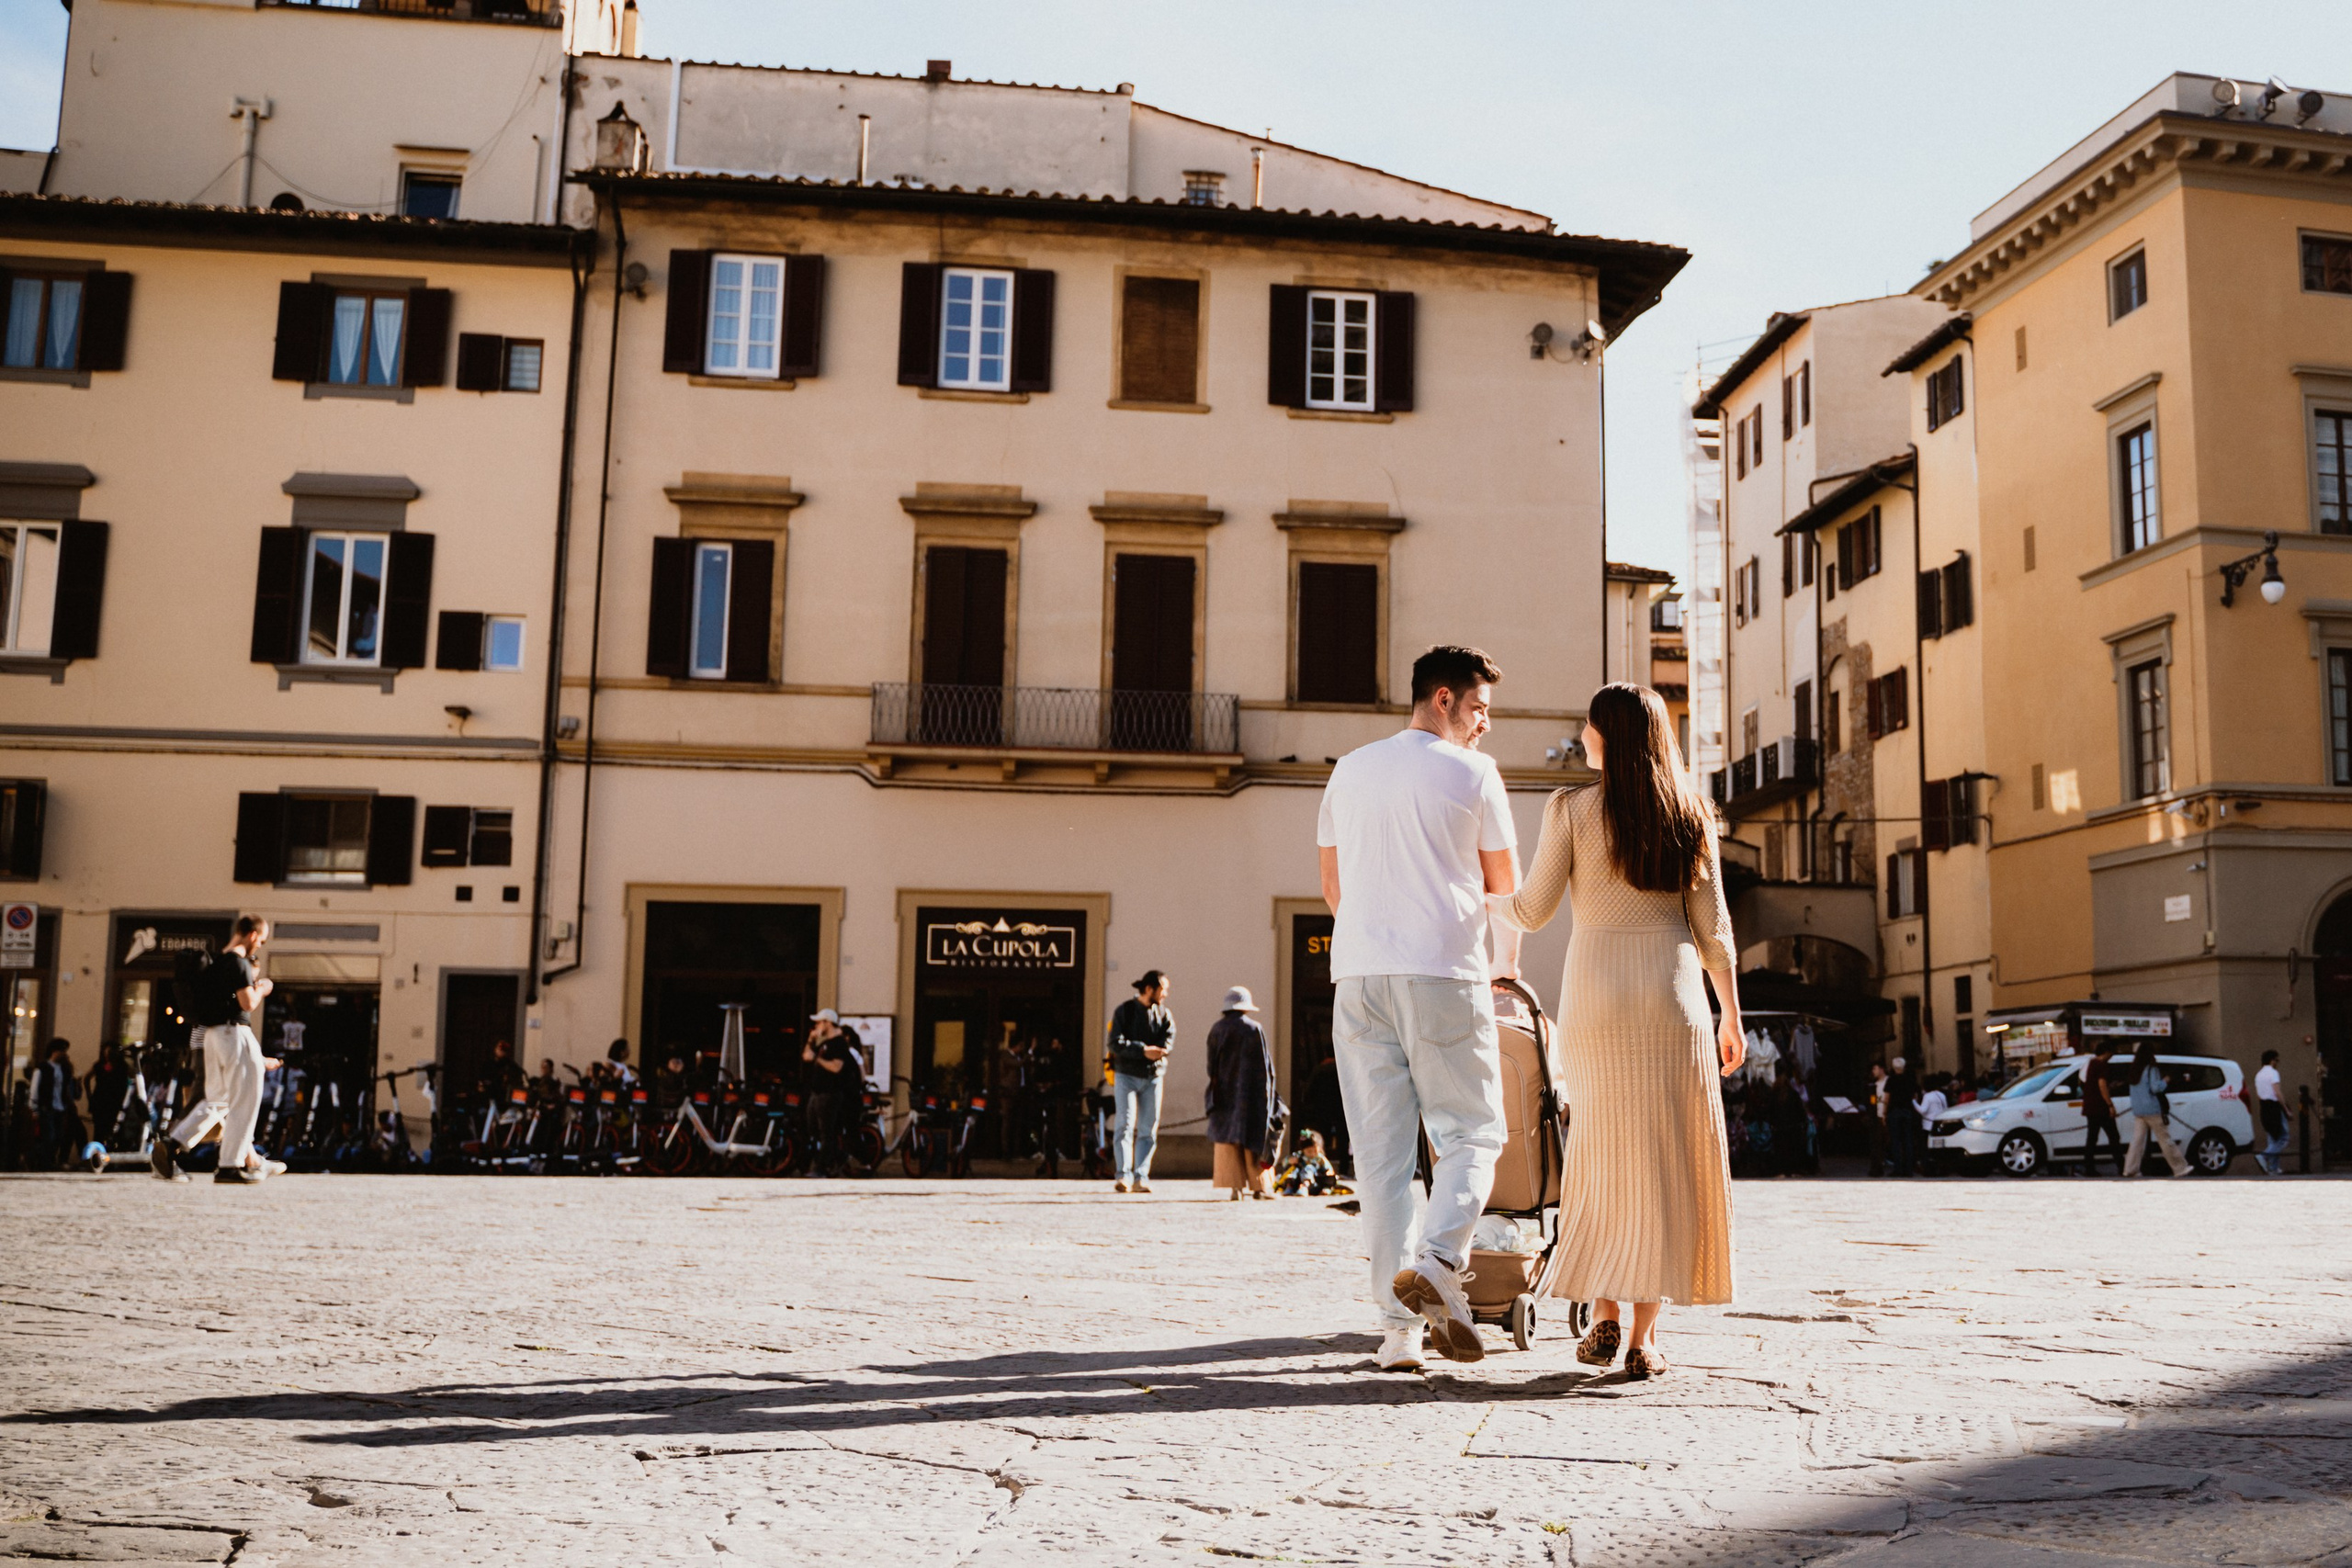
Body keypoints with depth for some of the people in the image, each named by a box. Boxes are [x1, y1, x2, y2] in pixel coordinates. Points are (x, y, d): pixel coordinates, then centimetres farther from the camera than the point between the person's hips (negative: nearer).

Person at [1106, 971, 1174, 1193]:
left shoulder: (1164, 1014, 8)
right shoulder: (1124, 1011, -2)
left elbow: (1167, 1041, -5)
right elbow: (1116, 1043, -13)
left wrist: (1152, 1051, -25)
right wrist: (1144, 1051, -23)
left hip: (1153, 1077, 3)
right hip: (1126, 1076, -3)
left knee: (1149, 1129, 1)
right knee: (1126, 1125, -11)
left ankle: (1141, 1177, 4)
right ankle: (1123, 1176, -13)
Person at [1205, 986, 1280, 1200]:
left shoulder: (1217, 1029, 0)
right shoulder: (1254, 1029, -5)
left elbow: (1211, 1065, 2)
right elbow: (1266, 1065, -4)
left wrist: (1215, 1091, 12)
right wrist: (1268, 1093, 6)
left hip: (1225, 1092, 1)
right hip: (1251, 1092, -1)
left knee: (1227, 1137, 4)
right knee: (1254, 1134, 9)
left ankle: (1235, 1186, -5)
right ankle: (1259, 1186, 12)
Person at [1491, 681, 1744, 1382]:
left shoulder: (1571, 808, -1)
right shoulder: (1691, 817, 7)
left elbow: (1533, 910, -1)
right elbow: (1712, 927, 6)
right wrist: (1731, 1015, 13)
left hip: (1596, 992, -1)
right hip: (1673, 995, 1)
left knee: (1603, 1154, 11)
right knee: (1665, 1164, 5)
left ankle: (1605, 1316, 4)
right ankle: (1644, 1335, 3)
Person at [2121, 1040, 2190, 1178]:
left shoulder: (2135, 1068, 11)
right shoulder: (2151, 1068, -12)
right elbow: (2155, 1087, -19)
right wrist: (2164, 1081, -1)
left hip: (2137, 1110, 7)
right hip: (2153, 1110, -7)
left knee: (2138, 1139, 5)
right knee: (2165, 1139, 0)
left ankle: (2130, 1168, -2)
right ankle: (2180, 1168, 8)